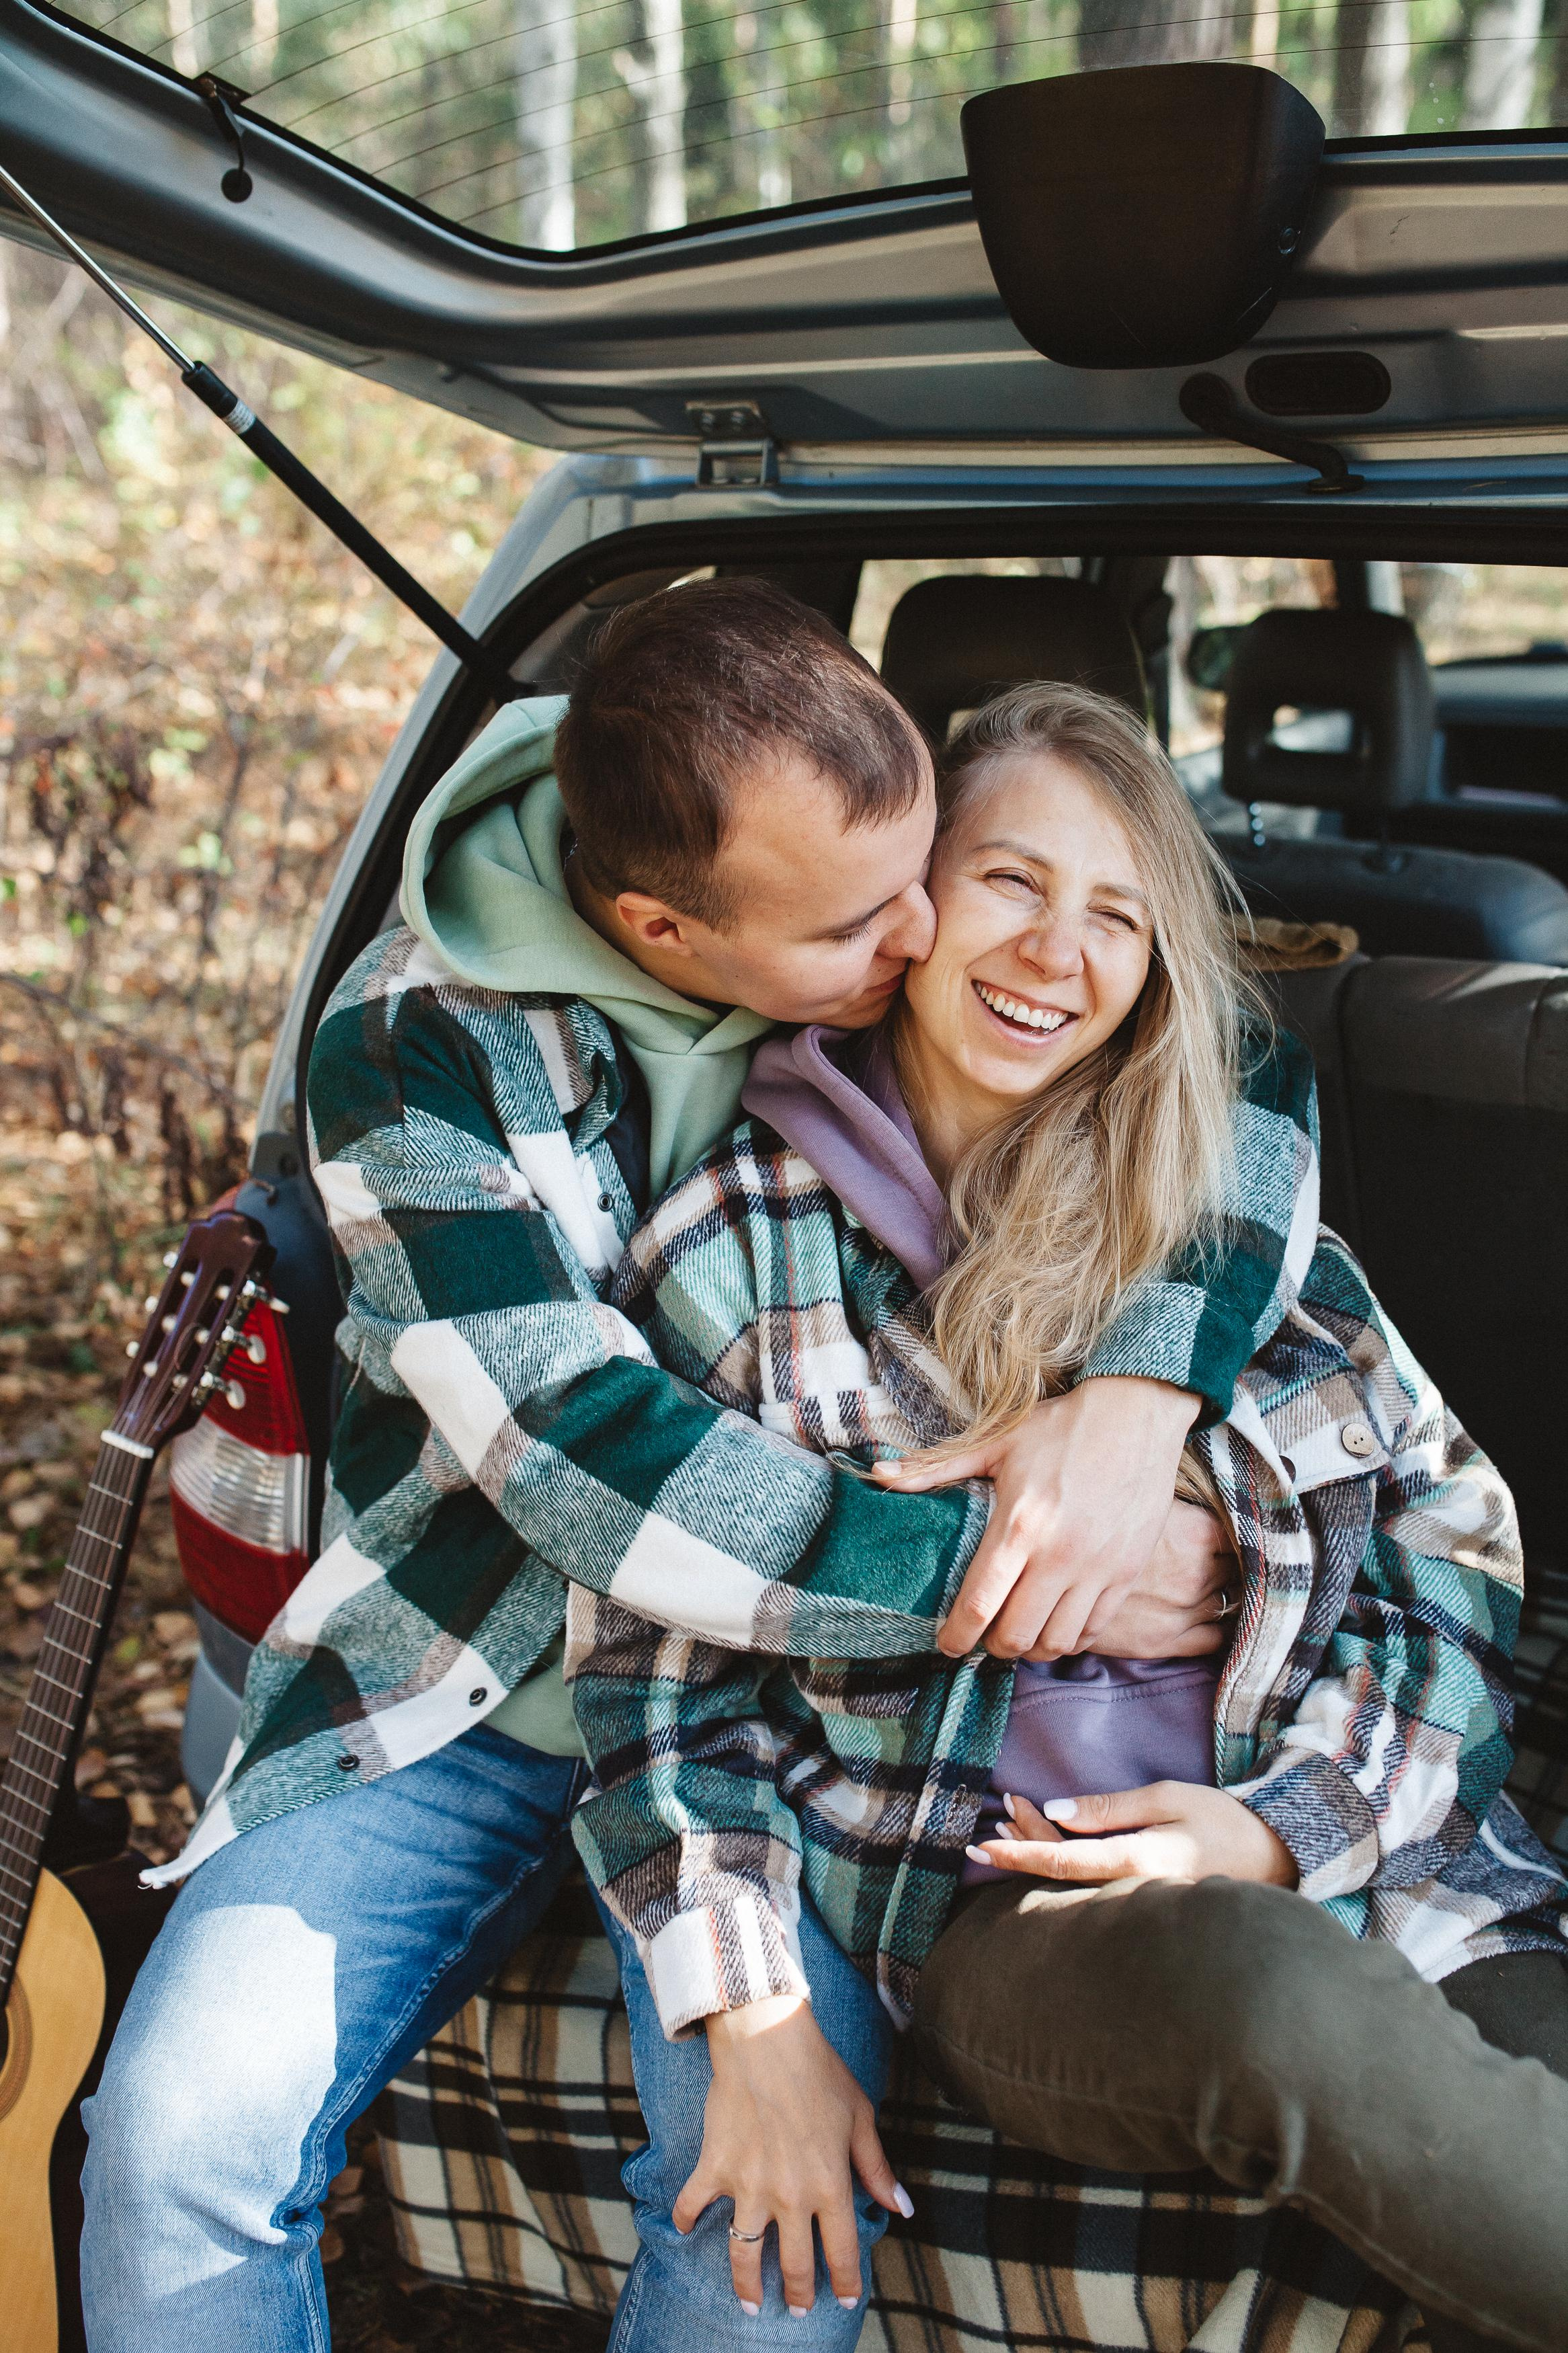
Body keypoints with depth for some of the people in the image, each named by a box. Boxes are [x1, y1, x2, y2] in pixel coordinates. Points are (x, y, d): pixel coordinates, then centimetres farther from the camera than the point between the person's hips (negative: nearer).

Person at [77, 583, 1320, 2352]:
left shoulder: (870, 920, -7)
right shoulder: (416, 1047, -17)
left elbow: (1254, 1070, -6)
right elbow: (585, 1465, -25)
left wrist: (1140, 1392, -23)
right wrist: (995, 1569, -27)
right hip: (459, 1699, -1)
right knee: (189, 2126, -21)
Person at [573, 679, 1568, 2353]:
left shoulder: (1236, 1197, 12)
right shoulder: (742, 1245, 5)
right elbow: (653, 1665, 6)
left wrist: (1284, 1827, -5)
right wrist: (756, 2017, -4)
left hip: (1358, 1861, 3)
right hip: (1000, 1912, -2)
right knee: (1264, 1987, -36)